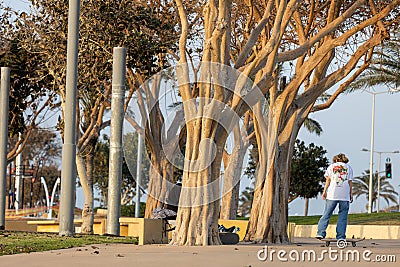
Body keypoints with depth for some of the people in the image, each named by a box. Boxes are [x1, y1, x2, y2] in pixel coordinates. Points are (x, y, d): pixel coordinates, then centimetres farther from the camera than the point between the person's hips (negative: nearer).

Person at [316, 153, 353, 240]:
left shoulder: (332, 166, 13)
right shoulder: (348, 167, 14)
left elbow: (328, 180, 5)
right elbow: (350, 182, 8)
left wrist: (324, 191, 5)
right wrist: (351, 194, 10)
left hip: (332, 194, 0)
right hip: (345, 195, 0)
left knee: (327, 214, 3)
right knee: (342, 216, 3)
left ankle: (321, 233, -6)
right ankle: (341, 236, -2)